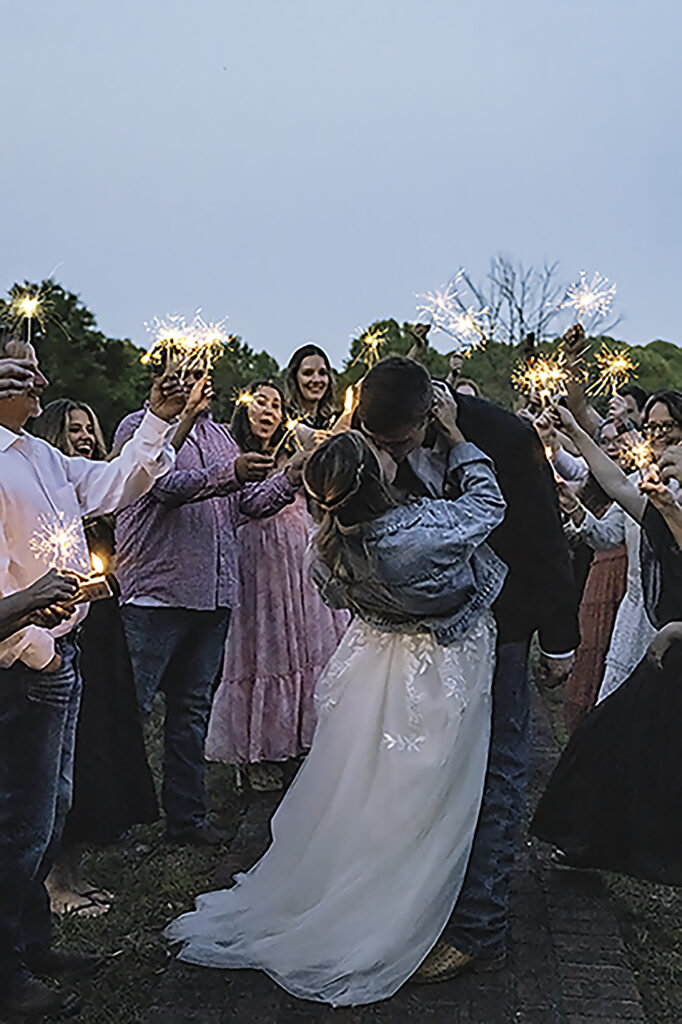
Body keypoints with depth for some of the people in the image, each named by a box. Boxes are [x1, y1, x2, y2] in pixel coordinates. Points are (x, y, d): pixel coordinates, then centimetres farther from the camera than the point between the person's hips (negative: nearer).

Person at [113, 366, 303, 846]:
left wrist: (291, 479, -5)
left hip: (214, 594, 7)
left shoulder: (220, 435, 19)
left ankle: (187, 815, 24)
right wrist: (228, 474, -31)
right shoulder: (142, 427, -1)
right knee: (130, 707, -1)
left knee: (193, 707, 14)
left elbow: (250, 502, 12)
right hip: (156, 594, -6)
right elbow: (166, 485, -18)